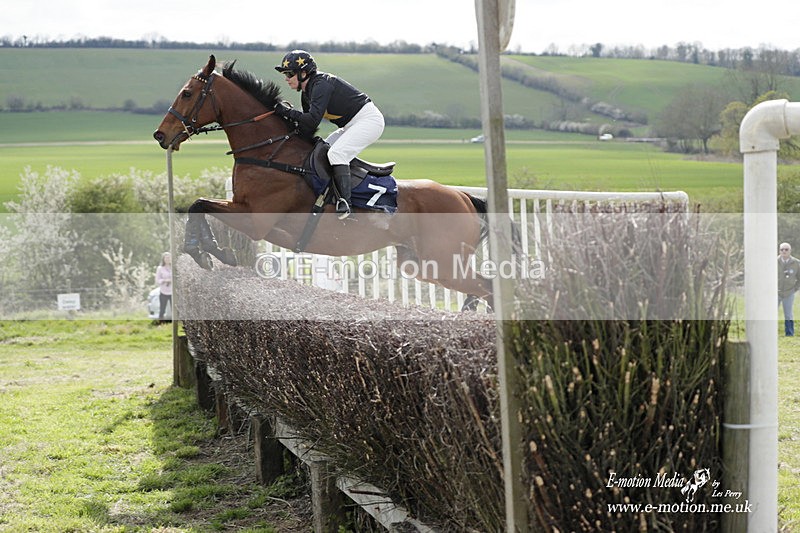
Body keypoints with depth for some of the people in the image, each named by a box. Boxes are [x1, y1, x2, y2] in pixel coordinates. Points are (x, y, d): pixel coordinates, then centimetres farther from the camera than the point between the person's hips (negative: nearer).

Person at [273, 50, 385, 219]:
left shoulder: (321, 84, -21)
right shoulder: (306, 92, 9)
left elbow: (313, 120, -32)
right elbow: (307, 130, 12)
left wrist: (288, 112, -21)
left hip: (368, 119, -11)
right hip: (351, 125, 11)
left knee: (336, 153, -26)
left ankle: (344, 202, -32)